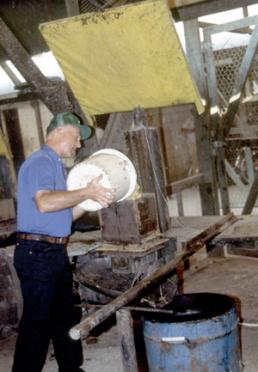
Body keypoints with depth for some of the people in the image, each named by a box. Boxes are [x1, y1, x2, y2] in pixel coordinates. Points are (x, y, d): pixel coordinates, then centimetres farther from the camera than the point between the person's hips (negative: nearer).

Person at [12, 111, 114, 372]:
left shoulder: (54, 165, 19)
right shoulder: (40, 162, -12)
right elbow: (44, 203, -30)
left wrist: (91, 201, 8)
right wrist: (87, 192, -23)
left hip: (54, 252, 10)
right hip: (37, 253, -10)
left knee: (66, 315, 19)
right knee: (37, 321, -3)